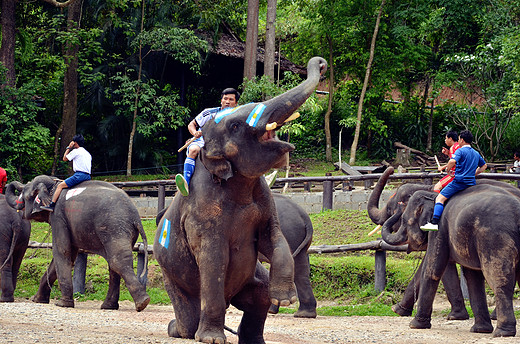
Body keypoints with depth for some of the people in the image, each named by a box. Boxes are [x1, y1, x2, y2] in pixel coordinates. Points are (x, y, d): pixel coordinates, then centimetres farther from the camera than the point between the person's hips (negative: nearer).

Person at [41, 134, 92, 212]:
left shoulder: (76, 151, -1)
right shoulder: (87, 153, 22)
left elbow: (64, 158, 8)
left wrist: (68, 148, 15)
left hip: (80, 175, -9)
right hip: (88, 176, 9)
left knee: (60, 186, -7)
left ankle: (52, 205, -14)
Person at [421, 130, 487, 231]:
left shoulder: (461, 151, -6)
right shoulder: (476, 153, 17)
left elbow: (452, 161, -24)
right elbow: (484, 166, 30)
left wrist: (448, 168, -4)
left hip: (459, 181, -7)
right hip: (471, 182, 7)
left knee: (440, 198, -7)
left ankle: (435, 222, -22)